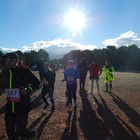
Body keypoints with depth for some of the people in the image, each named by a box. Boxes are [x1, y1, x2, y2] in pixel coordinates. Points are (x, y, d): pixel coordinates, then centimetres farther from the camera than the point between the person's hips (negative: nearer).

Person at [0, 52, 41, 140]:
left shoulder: (24, 71, -13)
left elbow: (37, 83, -8)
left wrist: (28, 89, -20)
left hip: (23, 106, -5)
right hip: (9, 107, 5)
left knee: (20, 130, 5)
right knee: (9, 130, 14)